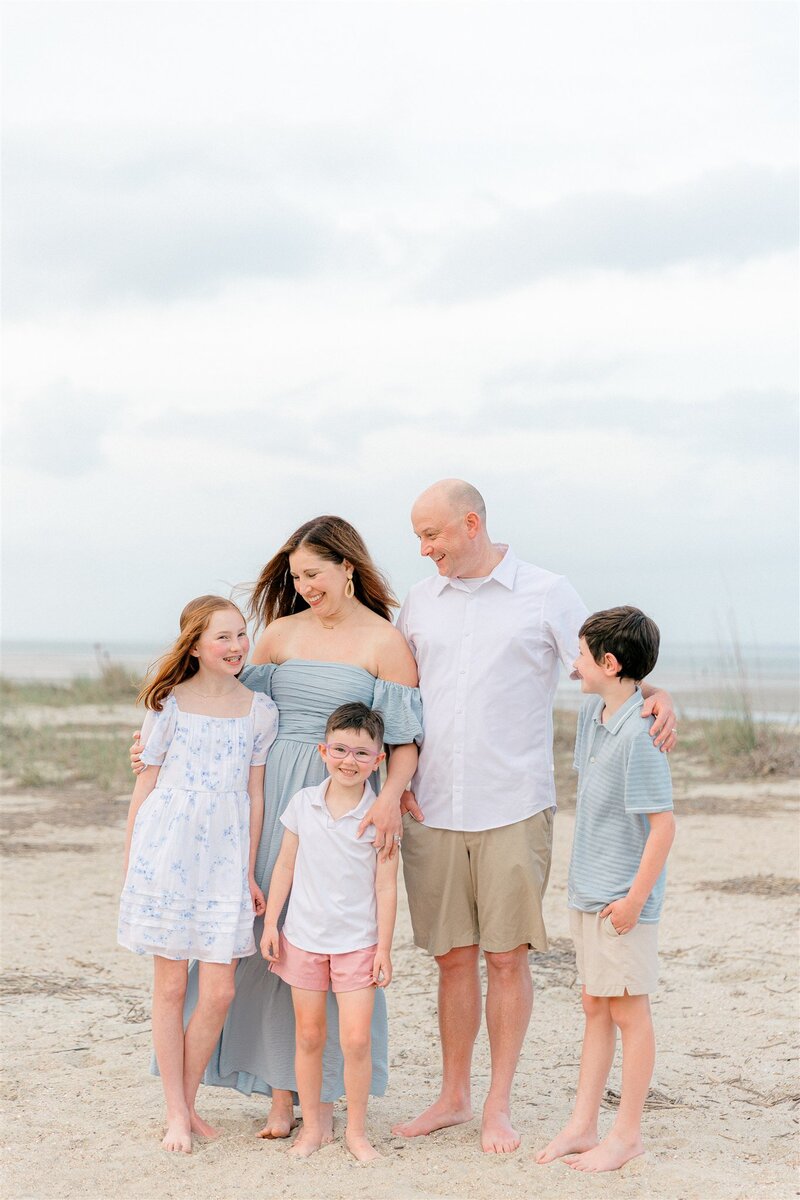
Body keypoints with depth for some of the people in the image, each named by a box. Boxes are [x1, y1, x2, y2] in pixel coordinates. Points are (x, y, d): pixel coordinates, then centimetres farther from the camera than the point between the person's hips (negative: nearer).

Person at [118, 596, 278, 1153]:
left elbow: (255, 794, 8)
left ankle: (189, 1101, 16)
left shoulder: (260, 709, 5)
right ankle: (176, 1113, 14)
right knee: (170, 985, 3)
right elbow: (147, 781, 5)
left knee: (219, 992, -3)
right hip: (167, 850, -2)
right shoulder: (170, 703, 1)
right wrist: (130, 862, 4)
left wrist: (249, 873, 6)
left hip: (225, 856, 2)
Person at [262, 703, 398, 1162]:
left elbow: (386, 886, -5)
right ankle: (312, 1125, 22)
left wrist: (384, 948, -5)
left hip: (357, 942, -2)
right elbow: (285, 866, 8)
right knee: (309, 1036, 10)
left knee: (356, 1040, -5)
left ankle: (357, 1129, 10)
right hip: (303, 938, 2)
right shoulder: (303, 803, -1)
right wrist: (270, 922, 6)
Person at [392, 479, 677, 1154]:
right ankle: (454, 1097, 22)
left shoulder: (546, 594, 0)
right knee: (454, 957, 9)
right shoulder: (421, 601, 12)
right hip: (434, 811, 3)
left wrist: (656, 696, -24)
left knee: (507, 956, 1)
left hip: (514, 809, -3)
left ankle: (499, 1105, 13)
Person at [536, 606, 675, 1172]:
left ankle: (628, 1133, 14)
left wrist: (634, 897, -19)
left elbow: (663, 823, -21)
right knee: (595, 1008, 15)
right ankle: (583, 1125, 23)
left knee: (629, 1012, 3)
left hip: (624, 899, -9)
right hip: (587, 892, 9)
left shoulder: (639, 734, -22)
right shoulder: (593, 713, 7)